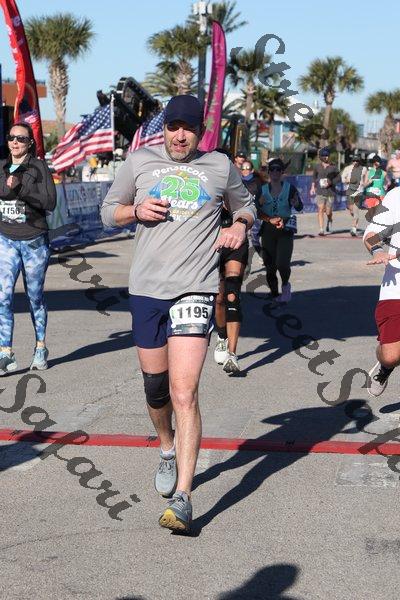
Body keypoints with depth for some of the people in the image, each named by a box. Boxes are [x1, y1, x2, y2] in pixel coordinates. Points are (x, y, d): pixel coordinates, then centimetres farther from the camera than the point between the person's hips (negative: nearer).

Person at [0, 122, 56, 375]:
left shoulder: (39, 167, -3)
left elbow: (50, 202, -12)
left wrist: (20, 188, -21)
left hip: (34, 240, -2)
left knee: (35, 296, 9)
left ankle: (41, 347, 25)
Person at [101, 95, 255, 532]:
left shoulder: (220, 166, 9)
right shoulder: (139, 162, 9)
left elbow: (245, 204, 26)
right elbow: (108, 211, 17)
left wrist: (240, 225, 3)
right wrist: (136, 210, -5)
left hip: (195, 288, -2)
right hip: (145, 288, 2)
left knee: (184, 393, -14)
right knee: (155, 386, 13)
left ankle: (182, 500, -14)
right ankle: (168, 451, 44)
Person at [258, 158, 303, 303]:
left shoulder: (290, 188, -3)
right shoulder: (262, 190, 5)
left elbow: (300, 207, -10)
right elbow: (258, 212, 6)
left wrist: (296, 203, -32)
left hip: (285, 231, -3)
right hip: (268, 230, 3)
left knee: (282, 264, -16)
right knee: (270, 266, 2)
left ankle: (285, 285, 14)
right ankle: (274, 294, 19)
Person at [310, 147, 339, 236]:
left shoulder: (333, 167, 1)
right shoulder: (318, 167, 4)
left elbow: (337, 177, 6)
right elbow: (314, 176, 20)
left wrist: (330, 182, -10)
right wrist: (313, 187, 13)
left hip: (330, 191, 0)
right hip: (320, 191, 0)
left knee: (328, 212, 3)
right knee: (320, 210, -11)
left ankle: (329, 220, 39)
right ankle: (321, 229, -8)